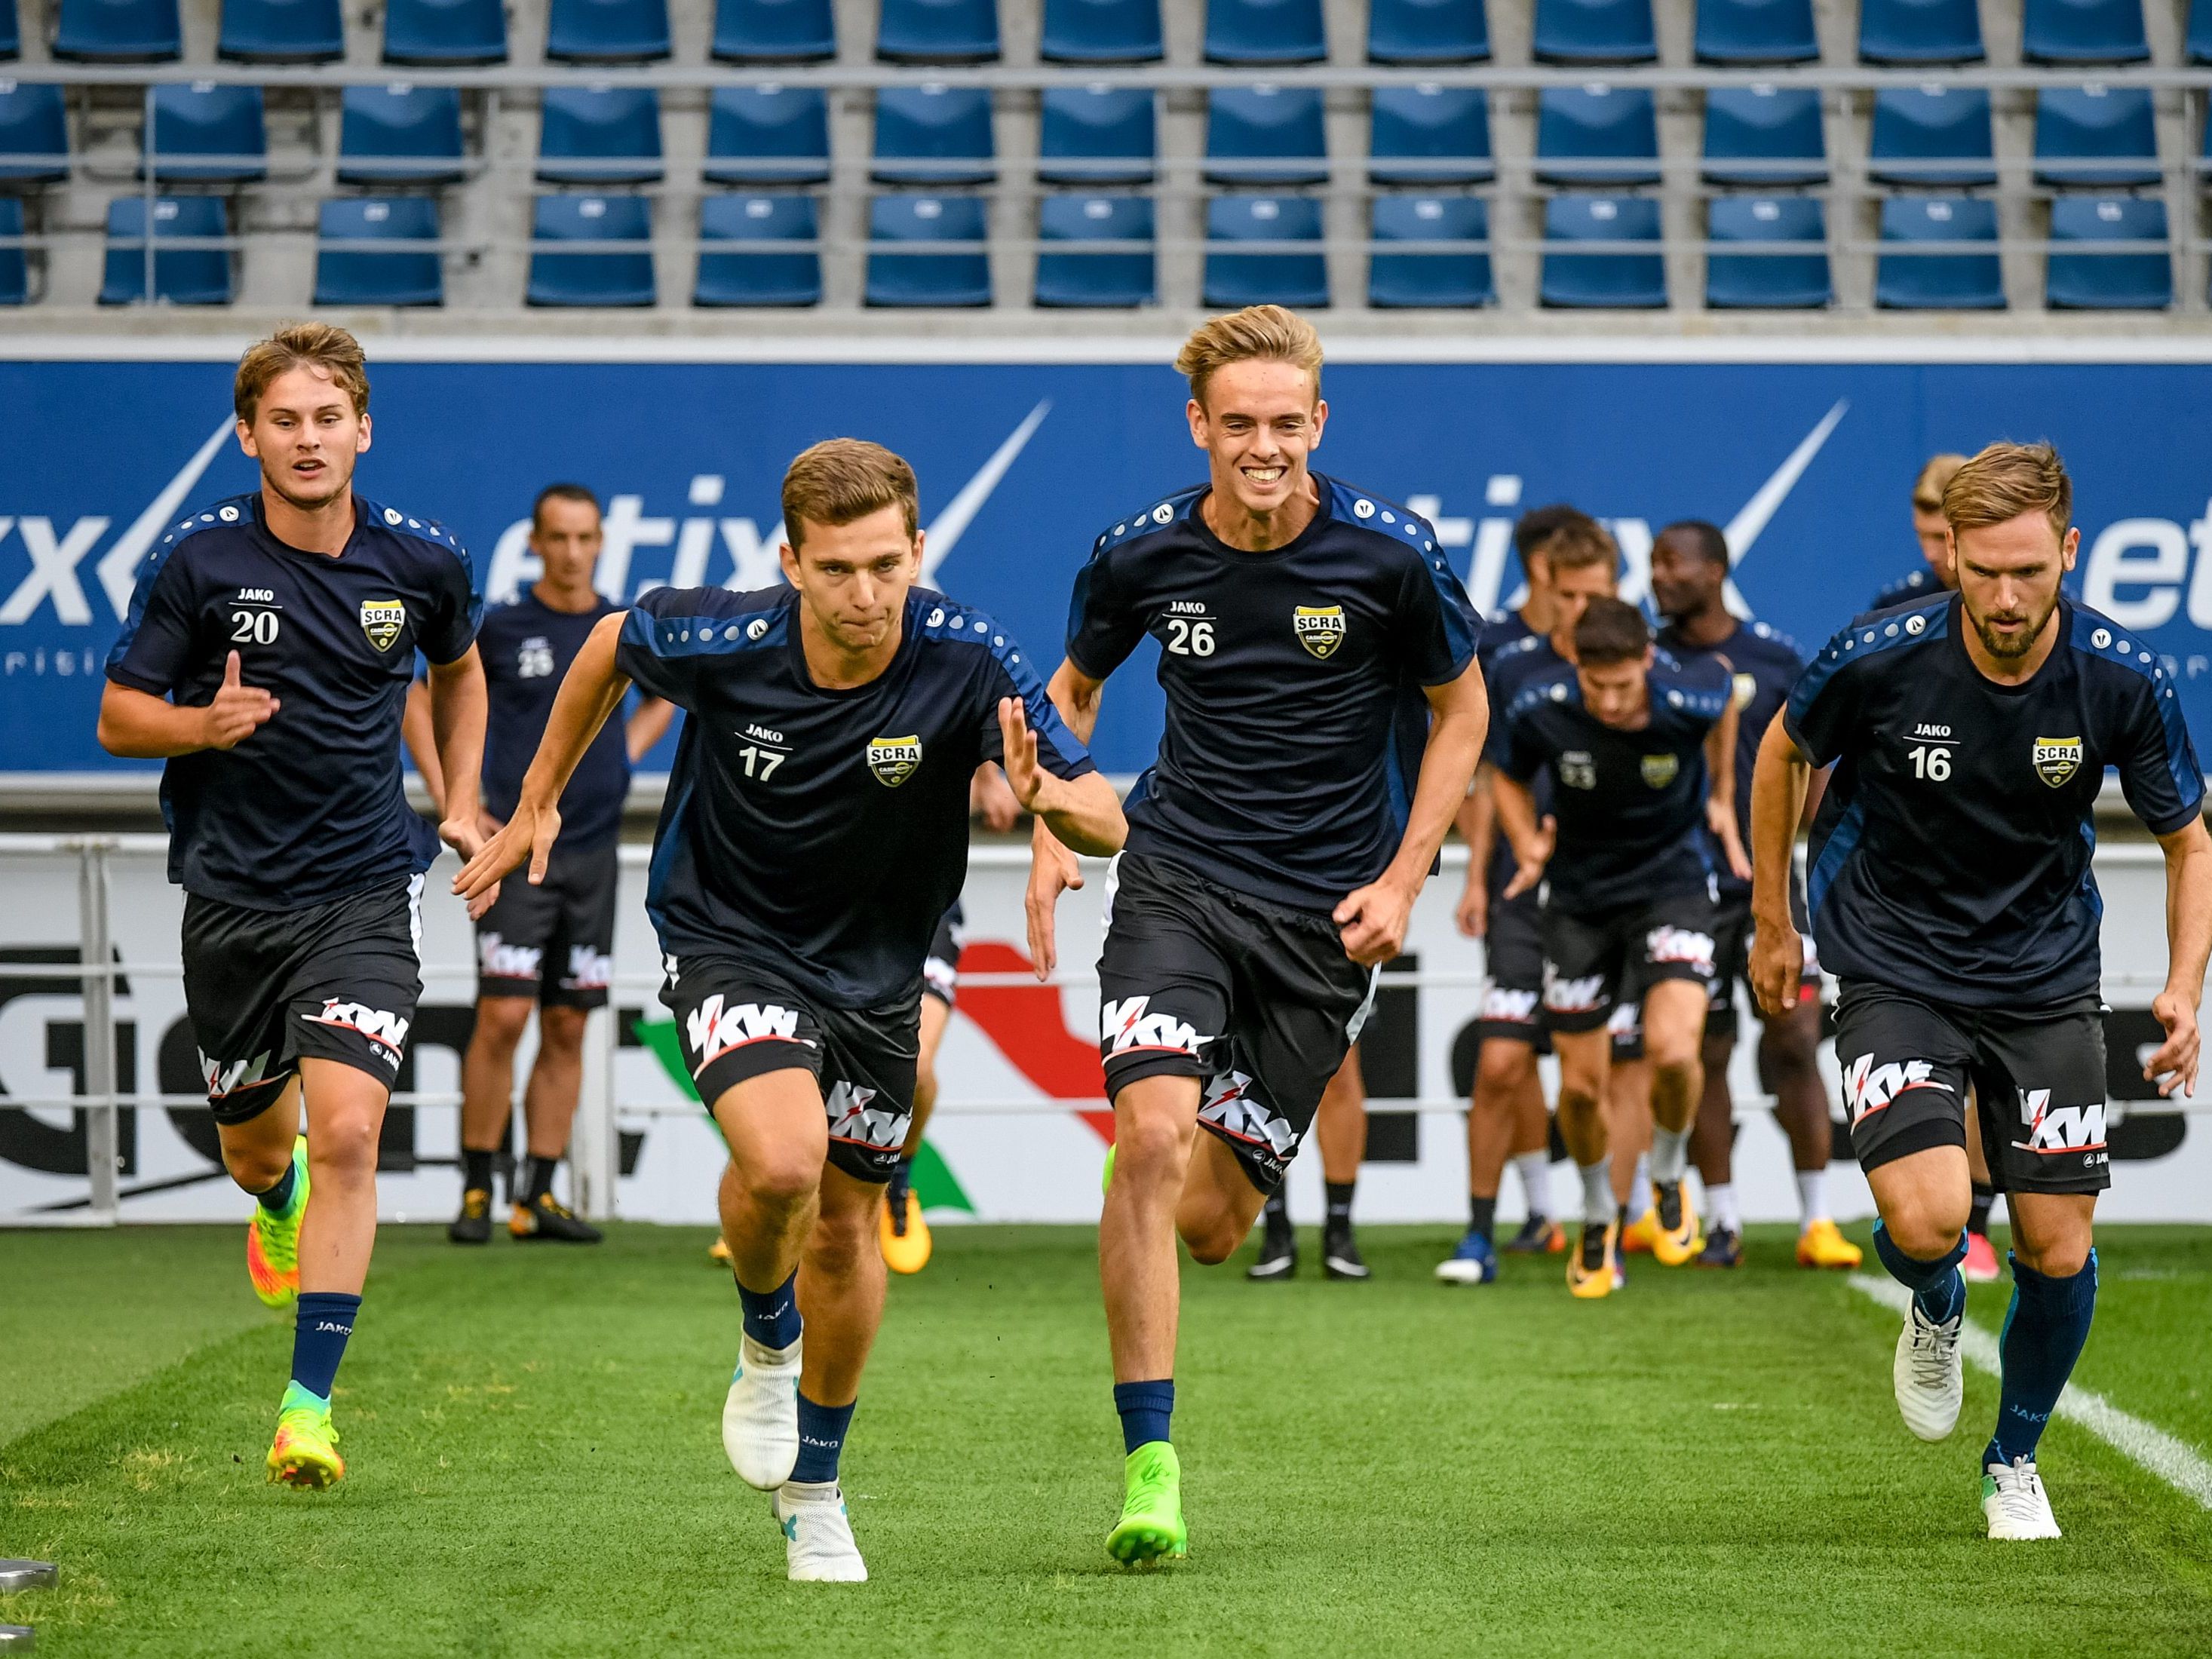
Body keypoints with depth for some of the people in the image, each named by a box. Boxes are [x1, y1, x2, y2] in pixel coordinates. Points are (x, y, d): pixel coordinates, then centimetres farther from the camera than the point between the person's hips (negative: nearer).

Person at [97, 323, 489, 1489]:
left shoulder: (421, 561, -2)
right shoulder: (198, 560, -9)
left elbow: (457, 667, 21)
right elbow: (119, 715, -2)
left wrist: (462, 802, 13)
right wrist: (207, 723, -22)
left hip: (364, 887, -1)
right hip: (232, 894, 1)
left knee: (347, 1132, -18)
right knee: (254, 1142, 16)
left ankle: (309, 1405, -15)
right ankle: (281, 1203, 56)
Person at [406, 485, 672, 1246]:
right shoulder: (499, 629, -3)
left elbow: (663, 696, 28)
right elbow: (420, 702, 5)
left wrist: (624, 755, 12)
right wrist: (448, 798, -3)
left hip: (592, 849, 4)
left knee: (567, 1028, 5)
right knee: (503, 1016, -11)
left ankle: (539, 1195, 10)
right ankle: (477, 1190, -4)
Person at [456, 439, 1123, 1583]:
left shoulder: (968, 663, -24)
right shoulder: (720, 640, -24)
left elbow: (1106, 824, -25)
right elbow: (612, 644, 0)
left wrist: (1052, 797, -49)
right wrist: (537, 803, 7)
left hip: (877, 965, 2)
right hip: (729, 938, -2)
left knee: (846, 1226, 13)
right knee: (781, 1161, -29)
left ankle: (811, 1489, 36)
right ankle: (767, 1345, 6)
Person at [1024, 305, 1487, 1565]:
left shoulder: (1390, 554, -10)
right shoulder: (1142, 556, -4)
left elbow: (1461, 709, 5)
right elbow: (1074, 686, 16)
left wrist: (1403, 880, -3)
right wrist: (1051, 830, 1)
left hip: (1327, 914, -1)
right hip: (1178, 880, 1)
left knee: (1211, 1223, 0)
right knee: (1150, 1137, -23)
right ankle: (1150, 1468, -19)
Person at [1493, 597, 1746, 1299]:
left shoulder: (1689, 700, -23)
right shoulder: (1538, 709, -20)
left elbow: (1723, 684, 4)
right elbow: (1511, 779, 3)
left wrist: (1722, 795, 9)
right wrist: (1528, 845, -16)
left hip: (1671, 879, -2)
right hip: (1579, 894, 2)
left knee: (1672, 1050, -24)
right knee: (1580, 1084, 4)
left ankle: (1669, 1176, 8)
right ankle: (1598, 1220, 32)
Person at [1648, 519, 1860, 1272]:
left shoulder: (1774, 659, 4)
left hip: (1767, 879, 0)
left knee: (1795, 1043, -6)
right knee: (1704, 1055, 3)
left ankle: (1817, 1220, -1)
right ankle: (1723, 1224, 11)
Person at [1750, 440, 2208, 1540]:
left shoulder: (2124, 681, -15)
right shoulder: (1879, 661, -19)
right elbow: (1784, 753, 3)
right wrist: (1772, 924, 8)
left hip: (2046, 981, 2)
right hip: (1895, 967, -2)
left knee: (2059, 1250, -1)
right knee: (1925, 1219, -21)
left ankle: (2014, 1460, 27)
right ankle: (1936, 1314, 18)